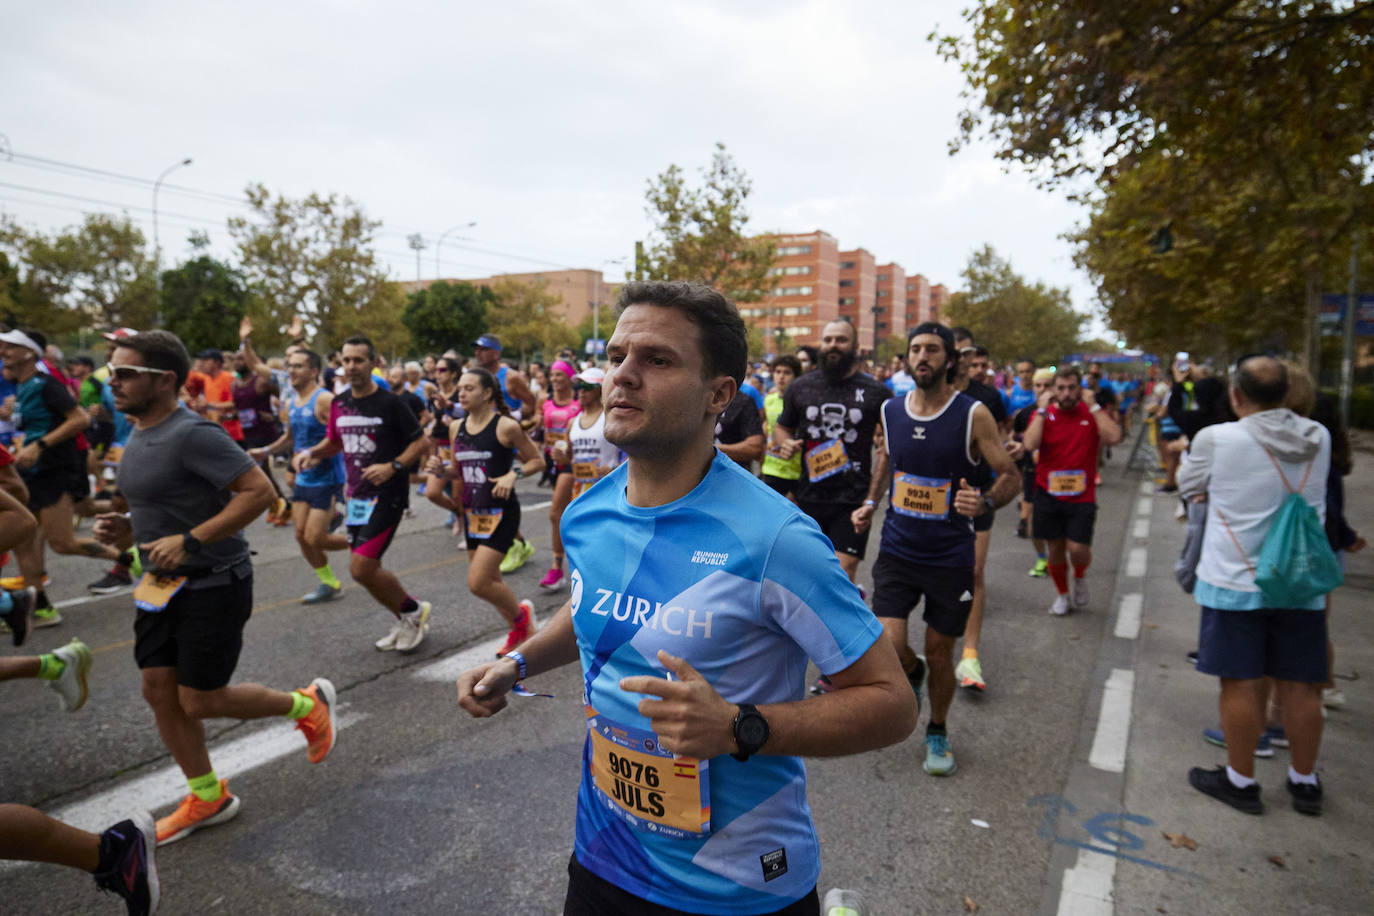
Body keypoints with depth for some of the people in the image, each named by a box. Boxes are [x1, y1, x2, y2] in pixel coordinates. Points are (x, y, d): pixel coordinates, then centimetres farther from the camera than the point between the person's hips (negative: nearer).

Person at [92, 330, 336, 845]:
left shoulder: (192, 435, -21)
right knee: (159, 691, 11)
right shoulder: (139, 436, 9)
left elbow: (259, 491, -27)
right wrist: (127, 530, 4)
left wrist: (190, 541, -28)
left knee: (200, 701, -1)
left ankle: (308, 704, 22)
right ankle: (208, 799, 28)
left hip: (213, 584, -9)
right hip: (162, 584, 9)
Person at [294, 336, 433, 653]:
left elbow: (420, 442, -8)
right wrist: (310, 453, 2)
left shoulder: (389, 403, -11)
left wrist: (392, 466, -22)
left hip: (387, 494, -7)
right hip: (356, 495, 7)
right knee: (365, 568, 11)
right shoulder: (339, 403, 8)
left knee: (361, 568, -13)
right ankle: (406, 622, 30)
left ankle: (414, 611, 9)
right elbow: (333, 442, 21)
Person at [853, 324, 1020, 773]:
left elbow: (1012, 476, -6)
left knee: (940, 654, 9)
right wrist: (871, 502, 8)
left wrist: (985, 502, -27)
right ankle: (912, 673, 29)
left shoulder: (973, 415, -10)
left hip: (950, 555, -2)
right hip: (897, 548, 2)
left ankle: (938, 732, 37)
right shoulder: (891, 410, 1)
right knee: (888, 647, -9)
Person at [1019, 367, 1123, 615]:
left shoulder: (1091, 413, 0)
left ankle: (1080, 578, 27)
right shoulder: (1043, 414, -1)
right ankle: (1062, 594, 33)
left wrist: (1093, 405, -16)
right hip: (1048, 495, 1)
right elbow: (1030, 444, -19)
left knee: (1077, 549, -8)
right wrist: (1043, 409, -15)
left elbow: (1114, 437, -19)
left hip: (1081, 497, -1)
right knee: (1055, 548, 11)